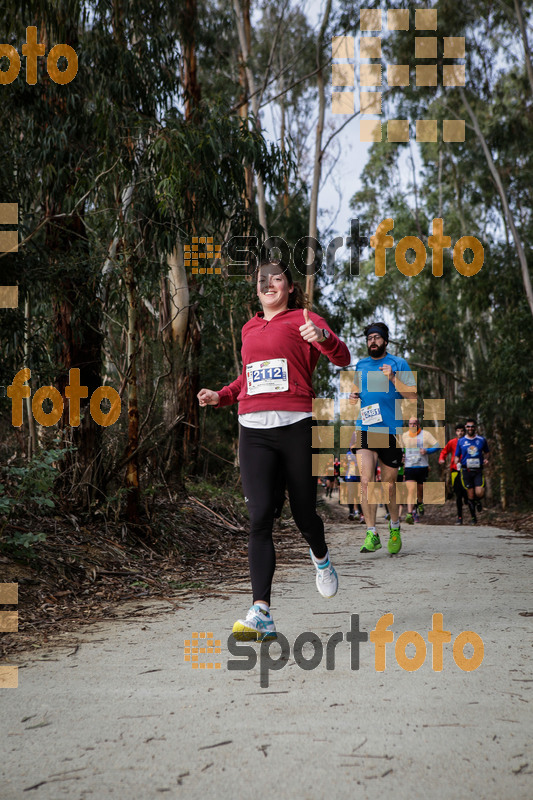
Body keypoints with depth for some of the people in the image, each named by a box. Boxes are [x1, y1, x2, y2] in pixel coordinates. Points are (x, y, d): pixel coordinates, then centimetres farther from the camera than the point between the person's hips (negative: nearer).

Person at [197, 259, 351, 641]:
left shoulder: (303, 320, 5)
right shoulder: (249, 329, 21)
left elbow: (342, 358, -8)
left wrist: (323, 337, -28)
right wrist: (221, 396, 17)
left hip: (296, 426, -3)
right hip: (254, 430, 4)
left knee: (304, 514, 6)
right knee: (260, 519, -9)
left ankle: (321, 558, 43)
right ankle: (262, 615, -12)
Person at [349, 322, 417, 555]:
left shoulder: (398, 364, 4)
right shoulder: (360, 366, 15)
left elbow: (412, 396, -3)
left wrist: (393, 379, -16)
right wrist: (353, 396, 7)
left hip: (390, 431, -2)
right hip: (364, 429, 2)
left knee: (388, 485, 7)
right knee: (365, 481, -14)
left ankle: (394, 526, 31)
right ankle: (371, 534, -11)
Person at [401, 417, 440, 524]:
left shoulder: (425, 434, 1)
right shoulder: (404, 436, 9)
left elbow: (437, 446, -1)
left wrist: (427, 451, -16)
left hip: (423, 467, 0)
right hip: (409, 468, 0)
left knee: (420, 489, 12)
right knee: (411, 491, -14)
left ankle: (420, 503, 45)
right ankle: (409, 514, -21)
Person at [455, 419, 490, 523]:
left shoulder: (482, 440, 7)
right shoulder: (461, 441, 6)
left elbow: (486, 452, 21)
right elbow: (457, 456, 11)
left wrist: (486, 459, 1)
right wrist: (457, 462, -10)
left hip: (478, 471, 0)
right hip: (466, 471, 0)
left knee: (479, 493, -16)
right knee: (470, 496, 1)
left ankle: (477, 500, 22)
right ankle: (473, 517, 17)